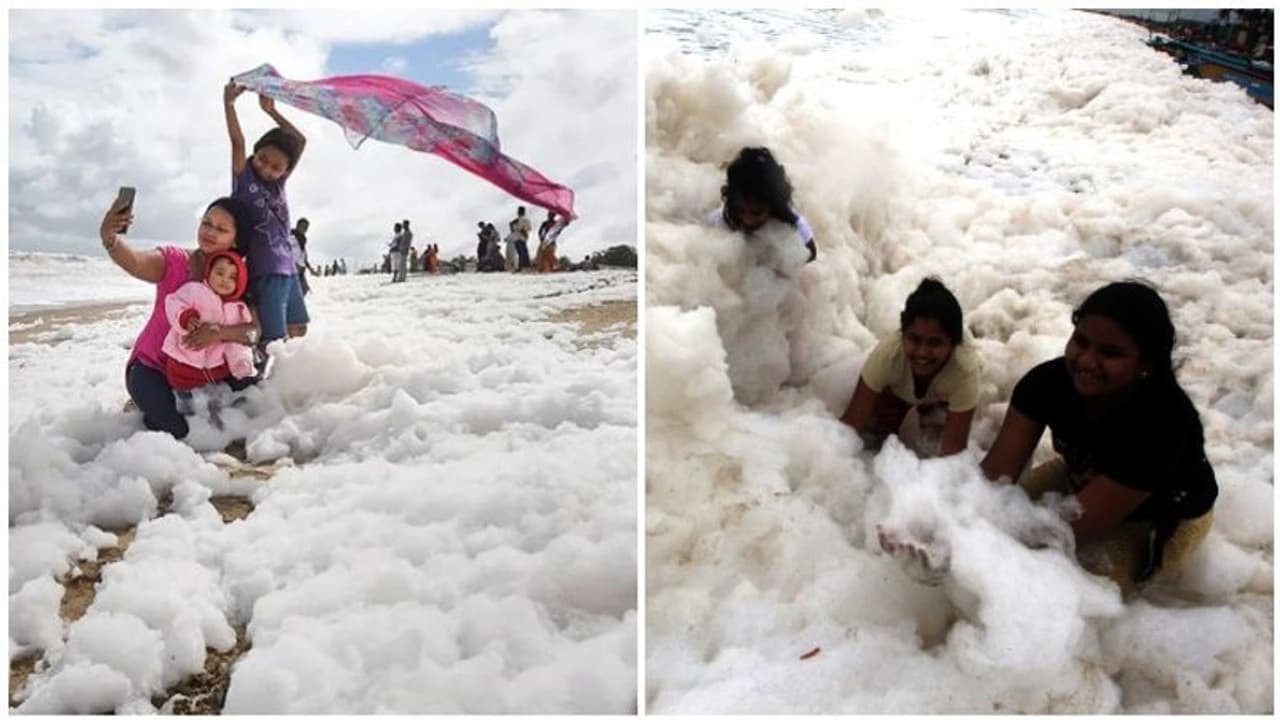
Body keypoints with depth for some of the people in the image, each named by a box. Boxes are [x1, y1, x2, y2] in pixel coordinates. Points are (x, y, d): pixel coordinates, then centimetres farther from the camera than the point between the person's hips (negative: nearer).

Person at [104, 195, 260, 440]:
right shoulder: (173, 260, -14)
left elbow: (255, 332, -21)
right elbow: (134, 262, -37)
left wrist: (221, 332, -39)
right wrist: (109, 237, -58)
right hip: (152, 367, -4)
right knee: (176, 429, -24)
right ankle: (148, 402, 12)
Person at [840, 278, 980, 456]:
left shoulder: (965, 370, -45)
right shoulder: (888, 353, -42)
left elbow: (953, 445, -40)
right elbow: (852, 420, -38)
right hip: (897, 389, 1)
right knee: (870, 440, -7)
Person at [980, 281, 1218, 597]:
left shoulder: (1162, 423, -41)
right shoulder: (1050, 380, -27)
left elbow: (1077, 526, -39)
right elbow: (996, 471, -30)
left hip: (1163, 517, -4)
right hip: (1085, 479, 4)